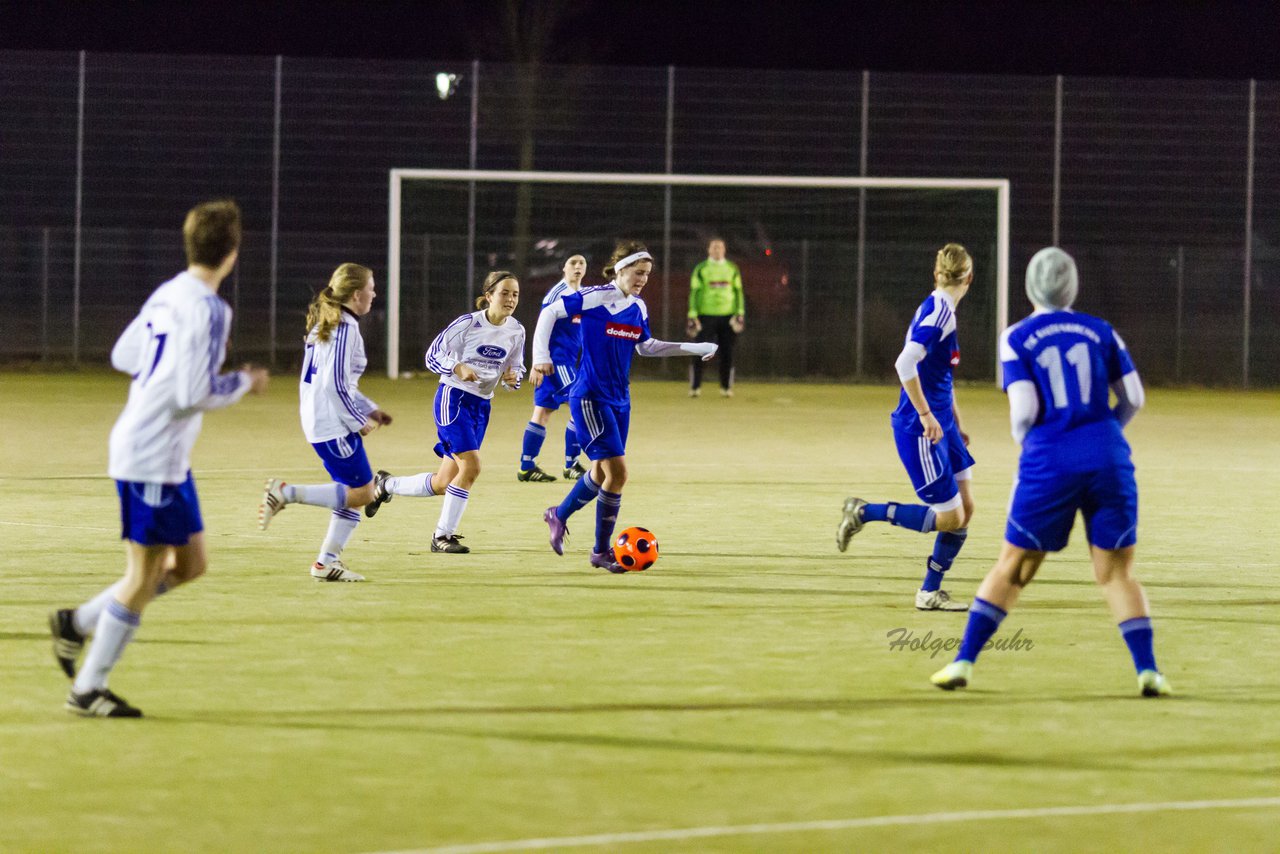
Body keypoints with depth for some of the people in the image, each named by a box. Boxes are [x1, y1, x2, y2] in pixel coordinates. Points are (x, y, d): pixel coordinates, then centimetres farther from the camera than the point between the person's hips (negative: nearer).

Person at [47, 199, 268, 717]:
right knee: (144, 575, -2)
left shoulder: (167, 295, 8)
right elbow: (194, 395, -23)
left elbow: (123, 356, 17)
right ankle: (87, 690, 5)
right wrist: (244, 382, -8)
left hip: (168, 458, 9)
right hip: (152, 457, -9)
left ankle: (78, 622, 19)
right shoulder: (208, 309, -19)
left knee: (191, 563, 15)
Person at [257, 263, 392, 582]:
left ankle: (327, 561, 12)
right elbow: (336, 384, -21)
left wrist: (370, 409, 22)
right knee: (362, 491, -7)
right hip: (334, 424, -10)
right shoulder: (345, 328, -14)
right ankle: (287, 493, -10)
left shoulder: (326, 324, 17)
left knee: (356, 491, 12)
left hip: (318, 421, 10)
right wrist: (359, 421, -11)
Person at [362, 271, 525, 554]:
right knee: (471, 465, -23)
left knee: (443, 484, 5)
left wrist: (512, 378, -9)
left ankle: (385, 485, 31)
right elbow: (434, 354, -9)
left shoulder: (516, 331, 3)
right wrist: (458, 369, -28)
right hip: (453, 398, -7)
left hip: (481, 405, 7)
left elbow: (516, 368, 16)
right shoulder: (469, 323, -13)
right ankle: (443, 535, -11)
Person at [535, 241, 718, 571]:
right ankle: (602, 550, -1)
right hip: (590, 398, -8)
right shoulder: (595, 298, -14)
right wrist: (541, 357, -15)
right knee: (617, 471, -13)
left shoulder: (638, 308, 7)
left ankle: (559, 515, 41)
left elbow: (646, 346, 21)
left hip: (620, 400, 8)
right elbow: (550, 312, -8)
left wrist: (696, 348, 18)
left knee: (602, 472, 16)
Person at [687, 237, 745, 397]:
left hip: (727, 316, 2)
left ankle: (726, 387, 11)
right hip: (706, 316, -2)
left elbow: (738, 292, 12)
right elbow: (694, 292, 1)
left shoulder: (732, 269, 10)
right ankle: (695, 387, -2)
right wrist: (692, 316, -6)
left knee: (727, 352, 1)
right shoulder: (701, 269, 4)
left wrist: (740, 313, 4)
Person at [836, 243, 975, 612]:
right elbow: (905, 364, -28)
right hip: (919, 429, -9)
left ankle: (930, 592, 15)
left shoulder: (939, 309, 12)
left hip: (939, 425, 9)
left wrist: (955, 423, 26)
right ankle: (865, 512, 3)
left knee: (965, 509, 8)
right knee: (950, 517, -6)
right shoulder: (940, 311, -17)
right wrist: (925, 415, -25)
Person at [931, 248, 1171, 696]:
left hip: (1049, 462, -1)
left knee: (1011, 569, 10)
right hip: (1108, 457, 1)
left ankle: (964, 662, 10)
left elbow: (1024, 410, -7)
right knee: (1117, 573, 7)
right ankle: (1148, 670, -4)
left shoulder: (1017, 338, 1)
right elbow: (1133, 398, 9)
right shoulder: (1100, 331, 8)